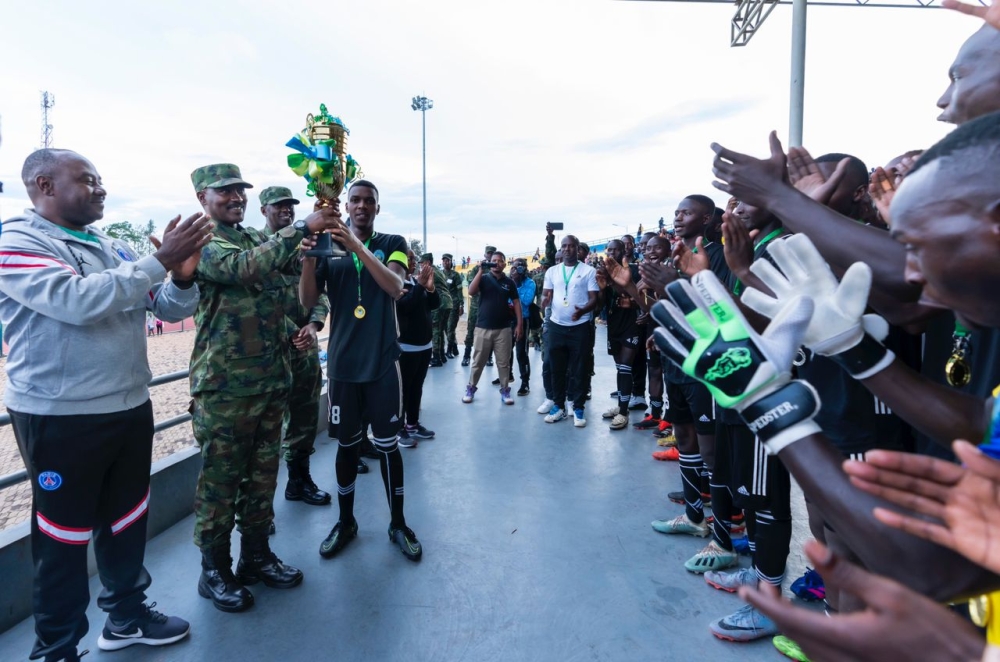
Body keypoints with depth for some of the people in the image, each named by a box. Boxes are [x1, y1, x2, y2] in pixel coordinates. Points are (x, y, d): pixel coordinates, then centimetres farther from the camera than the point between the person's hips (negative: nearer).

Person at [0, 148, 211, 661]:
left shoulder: (114, 249, 9)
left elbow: (170, 308, 7)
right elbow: (79, 301, -27)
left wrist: (183, 276, -13)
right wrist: (159, 260, -26)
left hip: (130, 408, 7)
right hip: (61, 419, -6)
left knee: (127, 520, 19)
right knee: (64, 537, 8)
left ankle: (126, 616, 39)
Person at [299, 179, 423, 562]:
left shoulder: (392, 243, 2)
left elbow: (395, 287, -18)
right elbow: (308, 300, -5)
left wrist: (357, 246, -29)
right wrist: (309, 253, -22)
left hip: (383, 362, -1)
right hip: (343, 363, 2)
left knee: (387, 445, 6)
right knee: (346, 445, 13)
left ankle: (397, 524, 22)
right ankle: (345, 523, 29)